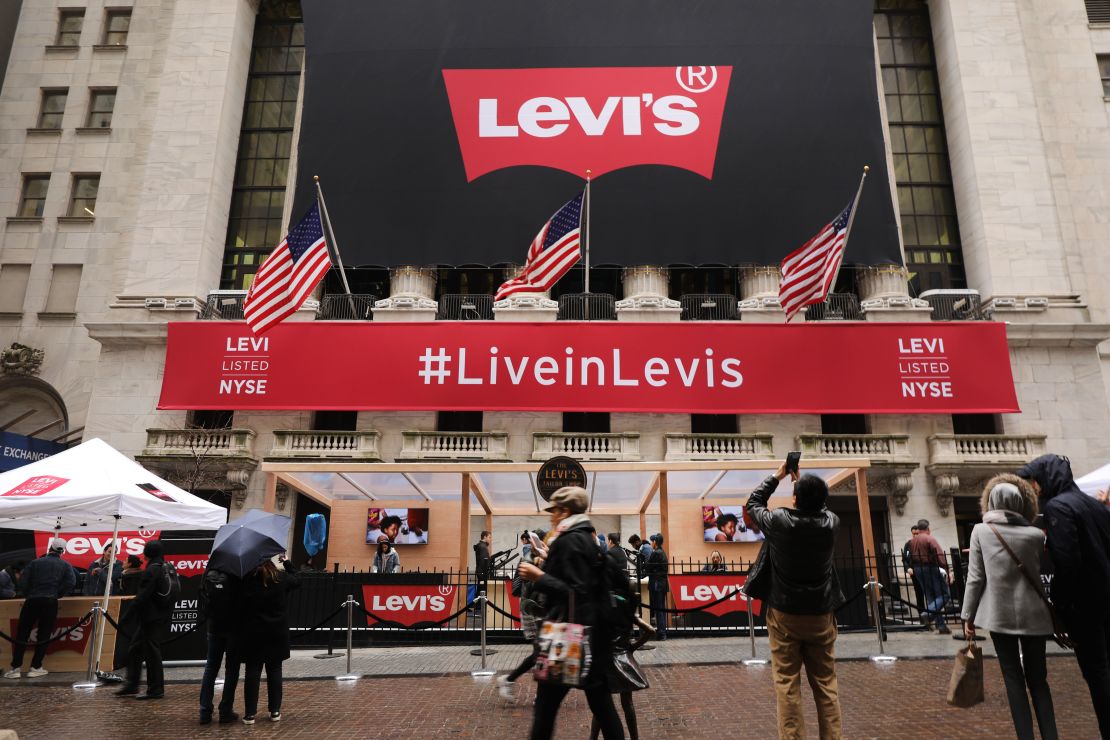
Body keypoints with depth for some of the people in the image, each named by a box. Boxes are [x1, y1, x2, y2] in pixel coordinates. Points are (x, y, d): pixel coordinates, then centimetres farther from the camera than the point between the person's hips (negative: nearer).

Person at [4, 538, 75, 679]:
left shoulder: (35, 562, 9)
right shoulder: (65, 565, 7)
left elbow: (22, 581, 1)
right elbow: (70, 583, -7)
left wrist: (27, 595, 15)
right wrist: (57, 594, 7)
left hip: (31, 601, 1)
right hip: (50, 602, -1)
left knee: (22, 634, 9)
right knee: (44, 635, 6)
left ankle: (15, 668, 7)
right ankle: (35, 667, 4)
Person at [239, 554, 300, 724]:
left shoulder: (247, 579, -8)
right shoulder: (281, 578, -6)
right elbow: (296, 580, 13)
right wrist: (286, 563, 17)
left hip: (253, 633, 0)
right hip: (277, 633, 1)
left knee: (253, 672, 5)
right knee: (274, 671, 9)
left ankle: (250, 713, 6)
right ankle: (275, 711, 14)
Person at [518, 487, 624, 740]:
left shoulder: (569, 540, -15)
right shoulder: (587, 538, 14)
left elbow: (575, 592, -21)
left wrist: (539, 577, -18)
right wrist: (547, 567, 21)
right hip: (590, 633, 9)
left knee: (546, 702, 1)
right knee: (600, 701, 11)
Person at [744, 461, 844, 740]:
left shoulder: (779, 521, -15)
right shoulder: (832, 522, -8)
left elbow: (753, 503, 5)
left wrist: (776, 476, 12)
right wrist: (801, 481, 20)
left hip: (785, 614, -3)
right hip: (821, 614, 3)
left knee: (787, 684, 3)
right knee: (826, 683, 12)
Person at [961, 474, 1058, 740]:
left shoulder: (981, 531, -5)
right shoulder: (1036, 535, -3)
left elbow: (975, 578, -5)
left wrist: (968, 617, 0)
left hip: (1000, 616, -1)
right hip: (1033, 615, 2)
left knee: (1014, 679, 7)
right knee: (1037, 678, 13)